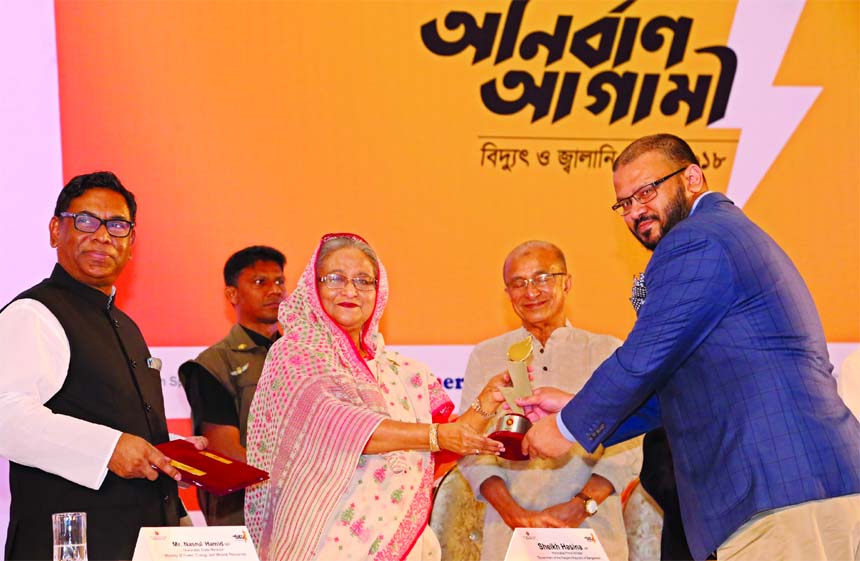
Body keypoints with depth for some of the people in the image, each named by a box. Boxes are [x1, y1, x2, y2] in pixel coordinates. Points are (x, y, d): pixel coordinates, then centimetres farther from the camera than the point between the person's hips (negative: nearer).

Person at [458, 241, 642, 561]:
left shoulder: (608, 352, 6)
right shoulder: (486, 357, 10)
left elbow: (627, 447, -1)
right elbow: (471, 447, 3)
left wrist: (580, 507, -15)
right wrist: (514, 513, -12)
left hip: (592, 533, -1)